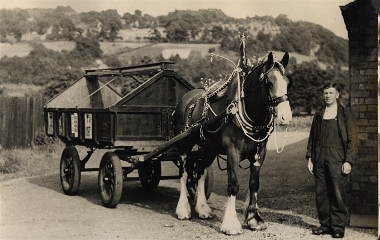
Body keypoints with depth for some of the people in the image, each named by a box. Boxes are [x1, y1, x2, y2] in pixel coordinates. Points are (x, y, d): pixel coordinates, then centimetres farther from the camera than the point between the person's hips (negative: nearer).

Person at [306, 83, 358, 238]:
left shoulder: (345, 115, 2)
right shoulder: (318, 115, 15)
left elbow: (352, 139, -2)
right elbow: (312, 137, 15)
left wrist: (348, 161, -9)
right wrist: (310, 158, 7)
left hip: (337, 160, -4)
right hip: (319, 160, 4)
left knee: (338, 195, -5)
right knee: (321, 195, 6)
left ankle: (338, 227, 5)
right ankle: (325, 225, 17)